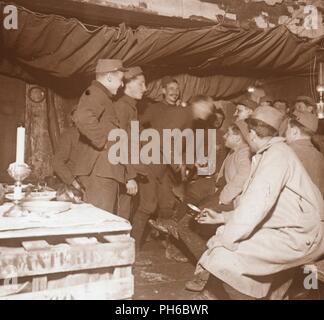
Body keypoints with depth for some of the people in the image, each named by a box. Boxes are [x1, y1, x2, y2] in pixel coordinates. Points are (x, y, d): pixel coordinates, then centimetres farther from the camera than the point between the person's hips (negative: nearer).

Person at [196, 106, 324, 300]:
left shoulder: (277, 153, -13)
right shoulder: (269, 154, 17)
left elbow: (255, 205, -23)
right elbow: (254, 206, 16)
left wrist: (221, 242, -20)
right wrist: (222, 218, 14)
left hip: (299, 237, -10)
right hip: (286, 230, 10)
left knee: (225, 256, -21)